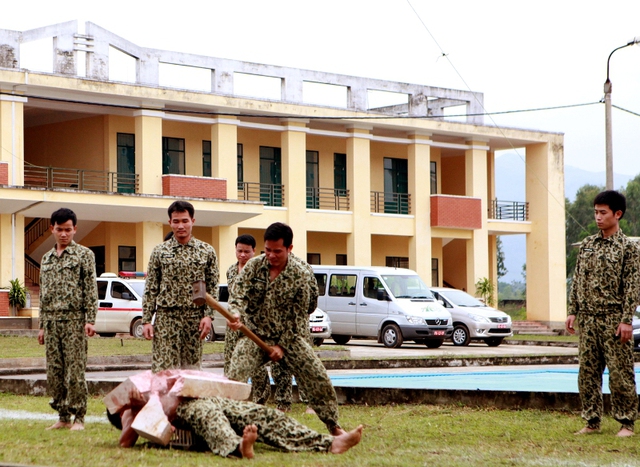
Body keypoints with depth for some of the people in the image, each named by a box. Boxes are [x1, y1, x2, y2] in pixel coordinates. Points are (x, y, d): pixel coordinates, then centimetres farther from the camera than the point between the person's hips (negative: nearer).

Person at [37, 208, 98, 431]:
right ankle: (63, 417, 13)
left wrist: (90, 320, -12)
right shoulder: (46, 258, 17)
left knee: (75, 371, -6)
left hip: (74, 319, -5)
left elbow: (91, 289, -4)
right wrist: (42, 326, 15)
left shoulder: (84, 255, 1)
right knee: (54, 373, 5)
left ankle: (78, 418, -1)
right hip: (51, 321, 5)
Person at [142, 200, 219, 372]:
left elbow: (213, 287, 5)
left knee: (192, 368, 5)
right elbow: (151, 289, 5)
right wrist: (146, 321, -1)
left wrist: (208, 315, -6)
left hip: (195, 318, 1)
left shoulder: (207, 251, 5)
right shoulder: (159, 252, 4)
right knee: (163, 369, -6)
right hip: (166, 317, -1)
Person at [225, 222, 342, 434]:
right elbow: (238, 295, -10)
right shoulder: (253, 266, -5)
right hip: (255, 335, 1)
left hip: (290, 337, -1)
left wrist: (282, 345, -12)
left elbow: (298, 316, -7)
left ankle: (333, 426, 10)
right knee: (234, 377, -19)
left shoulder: (301, 274, -10)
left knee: (317, 377, -6)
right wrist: (235, 314, -34)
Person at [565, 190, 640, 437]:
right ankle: (592, 421, 13)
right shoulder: (587, 245, 11)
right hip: (588, 319, 5)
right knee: (587, 371, 6)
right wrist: (573, 312, 7)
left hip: (613, 319, -5)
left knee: (620, 372, -2)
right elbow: (577, 281, 13)